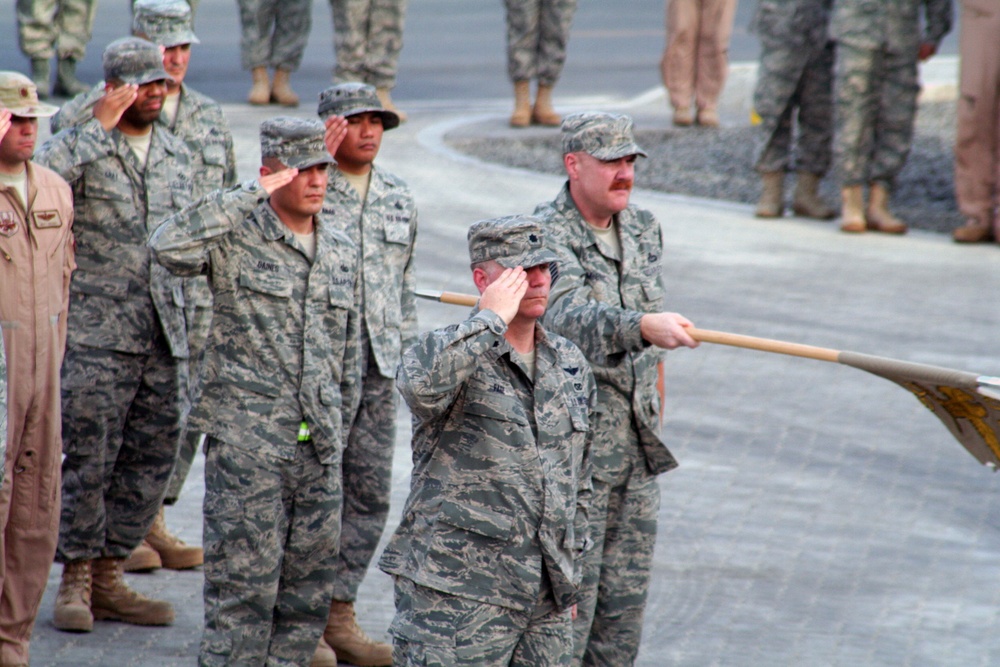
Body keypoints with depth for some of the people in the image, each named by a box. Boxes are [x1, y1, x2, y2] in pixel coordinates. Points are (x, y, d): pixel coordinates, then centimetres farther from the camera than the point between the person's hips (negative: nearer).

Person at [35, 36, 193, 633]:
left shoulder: (178, 155, 14)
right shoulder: (79, 145, -3)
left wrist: (195, 323, 19)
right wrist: (103, 127, -21)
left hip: (162, 335, 6)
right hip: (96, 333, -5)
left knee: (152, 459, 6)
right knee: (89, 457, -6)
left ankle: (108, 576, 16)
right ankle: (76, 579, 6)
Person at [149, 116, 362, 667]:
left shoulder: (342, 254, 12)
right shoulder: (236, 239, -6)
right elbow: (168, 246, -28)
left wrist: (338, 432, 16)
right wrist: (253, 195, -23)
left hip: (319, 453, 6)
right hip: (247, 443, -6)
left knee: (309, 593, 8)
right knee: (243, 587, -5)